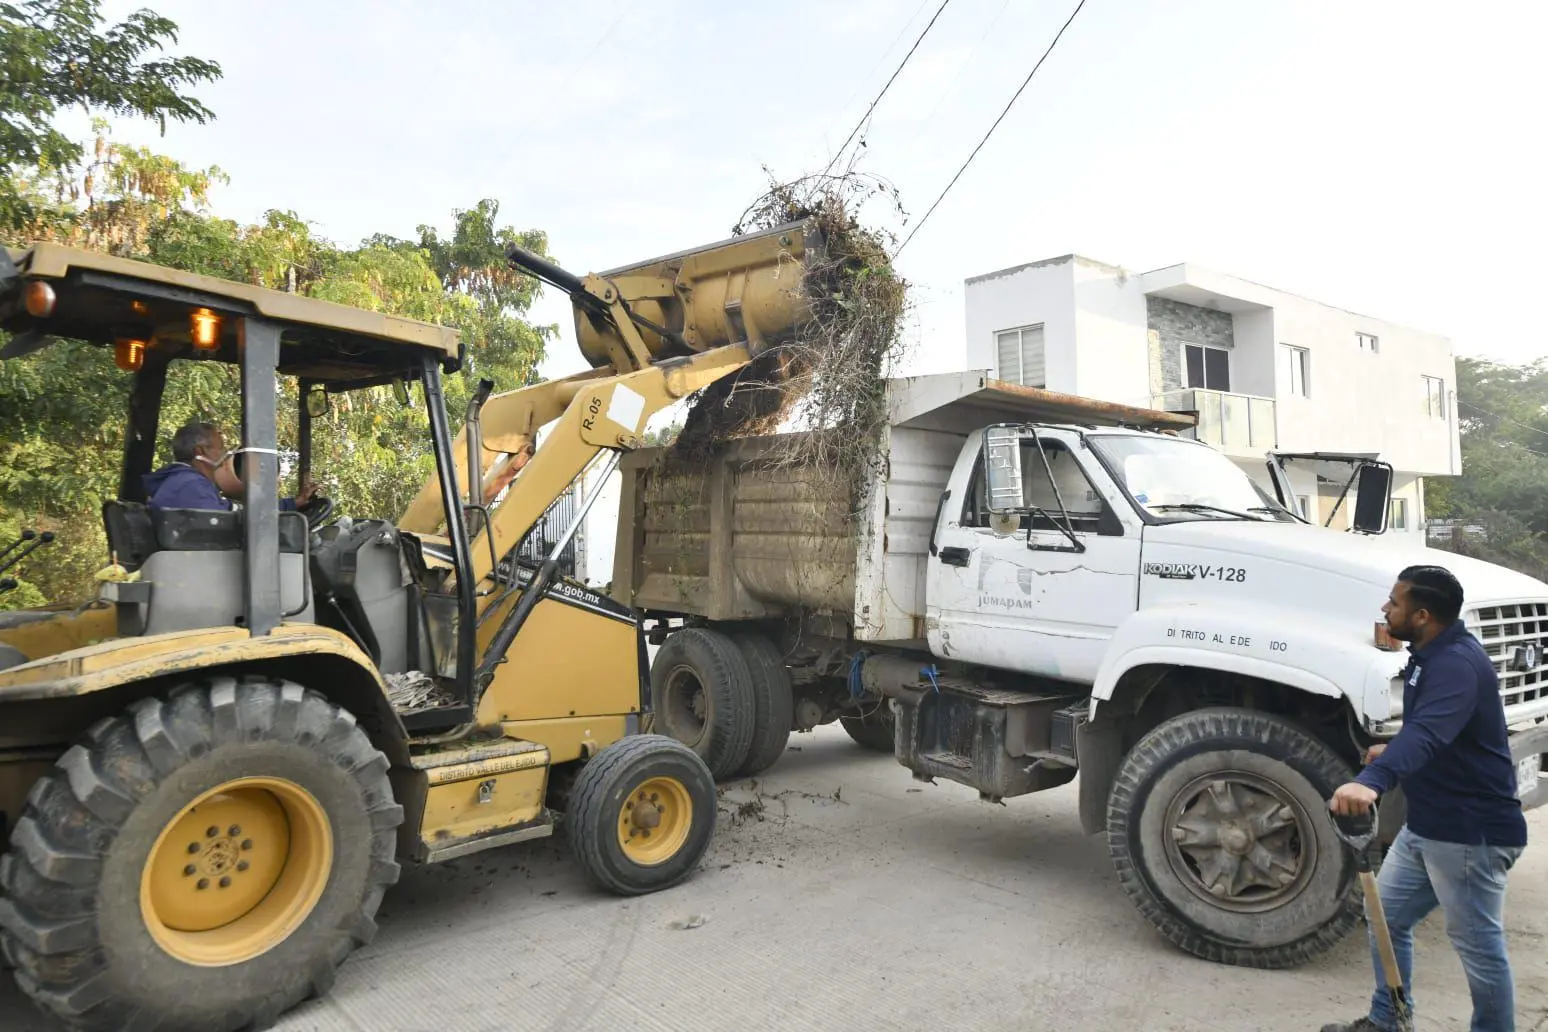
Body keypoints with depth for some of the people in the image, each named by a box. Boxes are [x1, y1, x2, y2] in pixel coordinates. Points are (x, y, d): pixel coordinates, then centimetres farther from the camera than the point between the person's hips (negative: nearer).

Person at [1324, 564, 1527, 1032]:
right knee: (1387, 916, 16)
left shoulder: (1457, 663, -25)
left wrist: (1372, 780, -57)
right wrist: (1393, 750, 27)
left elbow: (1429, 732, -44)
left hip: (1470, 832, -10)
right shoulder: (1433, 654, 8)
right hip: (1426, 824, 10)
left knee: (1476, 944, 4)